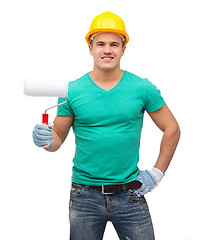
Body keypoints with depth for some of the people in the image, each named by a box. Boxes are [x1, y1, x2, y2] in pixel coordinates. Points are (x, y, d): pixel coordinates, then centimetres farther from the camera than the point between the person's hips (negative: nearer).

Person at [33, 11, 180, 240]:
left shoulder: (142, 88, -2)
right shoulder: (72, 91, -2)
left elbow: (171, 130, 7)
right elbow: (58, 137, 4)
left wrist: (157, 172, 2)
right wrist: (46, 140, -18)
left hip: (130, 194, 0)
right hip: (85, 195, 0)